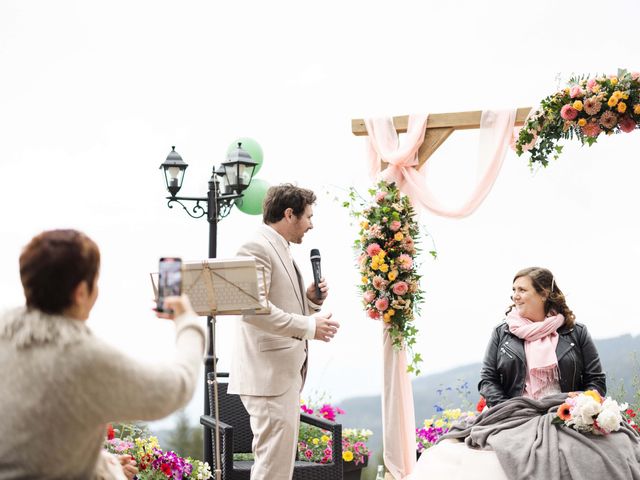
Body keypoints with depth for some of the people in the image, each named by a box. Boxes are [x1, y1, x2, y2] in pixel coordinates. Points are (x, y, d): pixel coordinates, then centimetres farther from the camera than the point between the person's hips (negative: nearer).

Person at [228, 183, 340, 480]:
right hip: (269, 374, -11)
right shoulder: (256, 248, -12)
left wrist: (310, 300, 6)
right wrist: (309, 327, -22)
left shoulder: (281, 251, 19)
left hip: (286, 372, 11)